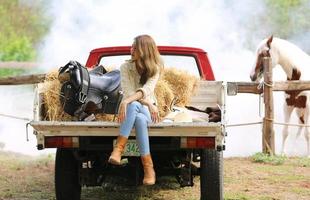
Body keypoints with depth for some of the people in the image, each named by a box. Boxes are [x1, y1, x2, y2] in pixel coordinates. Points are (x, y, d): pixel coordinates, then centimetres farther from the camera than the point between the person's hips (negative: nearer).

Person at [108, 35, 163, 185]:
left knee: (140, 118, -39)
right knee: (134, 107, -39)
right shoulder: (126, 67, -1)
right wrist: (149, 104, -23)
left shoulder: (154, 69, -2)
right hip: (131, 107, 0)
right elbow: (128, 92, -12)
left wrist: (126, 101, -36)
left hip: (147, 110, 0)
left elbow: (147, 89, -20)